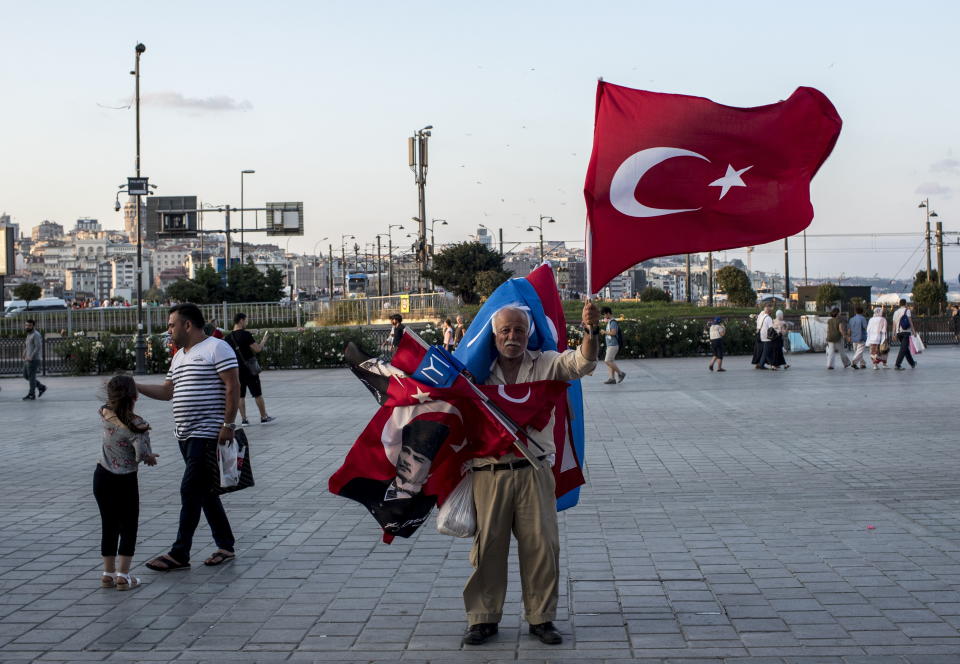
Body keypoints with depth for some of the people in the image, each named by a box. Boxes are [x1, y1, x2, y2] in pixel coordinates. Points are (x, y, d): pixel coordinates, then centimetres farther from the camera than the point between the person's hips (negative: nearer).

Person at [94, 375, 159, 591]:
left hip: (102, 477, 5)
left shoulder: (104, 415, -7)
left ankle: (108, 573, 17)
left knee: (108, 525, 13)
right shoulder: (137, 425, -20)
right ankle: (123, 575, 3)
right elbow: (142, 454, -24)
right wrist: (150, 457, -1)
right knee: (128, 527, 7)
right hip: (126, 481, -5)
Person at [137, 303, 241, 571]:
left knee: (190, 491, -9)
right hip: (186, 435, 9)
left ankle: (179, 554, -6)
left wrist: (228, 424, -19)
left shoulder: (216, 348, -9)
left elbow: (233, 387, -14)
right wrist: (135, 386, 10)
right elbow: (167, 391, 21)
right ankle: (225, 546, 20)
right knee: (205, 491, 11)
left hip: (208, 434, -9)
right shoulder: (179, 356, 18)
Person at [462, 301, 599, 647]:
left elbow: (581, 362, -13)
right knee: (488, 546, 6)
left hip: (534, 472, 0)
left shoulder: (545, 364, 3)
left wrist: (591, 332, -31)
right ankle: (483, 618, 18)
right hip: (489, 472, 1)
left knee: (541, 545, 2)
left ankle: (541, 617, 15)